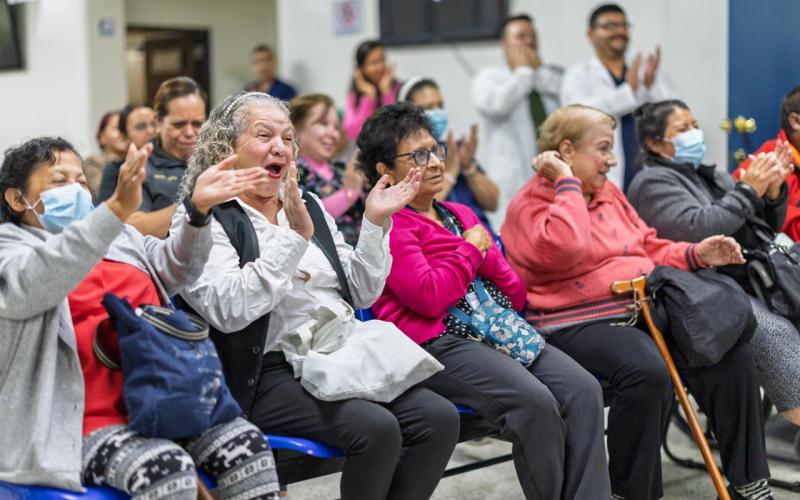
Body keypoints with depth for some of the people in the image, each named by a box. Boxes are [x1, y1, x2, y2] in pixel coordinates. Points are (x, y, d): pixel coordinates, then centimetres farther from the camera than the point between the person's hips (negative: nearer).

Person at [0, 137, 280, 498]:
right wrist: (117, 209, -34)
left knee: (246, 442, -14)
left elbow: (173, 268, 9)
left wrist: (198, 209, -12)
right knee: (166, 467, -30)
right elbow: (34, 283, -20)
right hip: (85, 418, -6)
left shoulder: (120, 238, 24)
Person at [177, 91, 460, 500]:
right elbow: (228, 310, -19)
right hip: (271, 374, -7)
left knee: (440, 418, -16)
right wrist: (293, 237, -21)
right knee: (377, 428, -29)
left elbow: (361, 293, 16)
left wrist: (375, 223, 3)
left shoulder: (308, 207, 19)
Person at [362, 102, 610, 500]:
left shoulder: (461, 214, 25)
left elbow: (514, 287, 28)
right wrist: (471, 248, 0)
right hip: (439, 342, -8)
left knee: (584, 389, -15)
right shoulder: (389, 225, -1)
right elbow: (429, 297, -15)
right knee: (535, 402, -30)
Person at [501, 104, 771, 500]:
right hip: (579, 324, -8)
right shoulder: (530, 204, -5)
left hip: (645, 309, 8)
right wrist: (568, 182, -15)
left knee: (731, 355, -12)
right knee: (648, 373, -36)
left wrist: (694, 255, 9)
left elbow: (649, 249, 27)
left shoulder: (608, 192, 20)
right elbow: (565, 248, -26)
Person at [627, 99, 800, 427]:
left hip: (747, 280, 8)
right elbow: (694, 230, -17)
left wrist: (772, 191, 3)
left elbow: (766, 229, 23)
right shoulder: (651, 182, 1)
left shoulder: (711, 176, 24)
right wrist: (748, 190, -11)